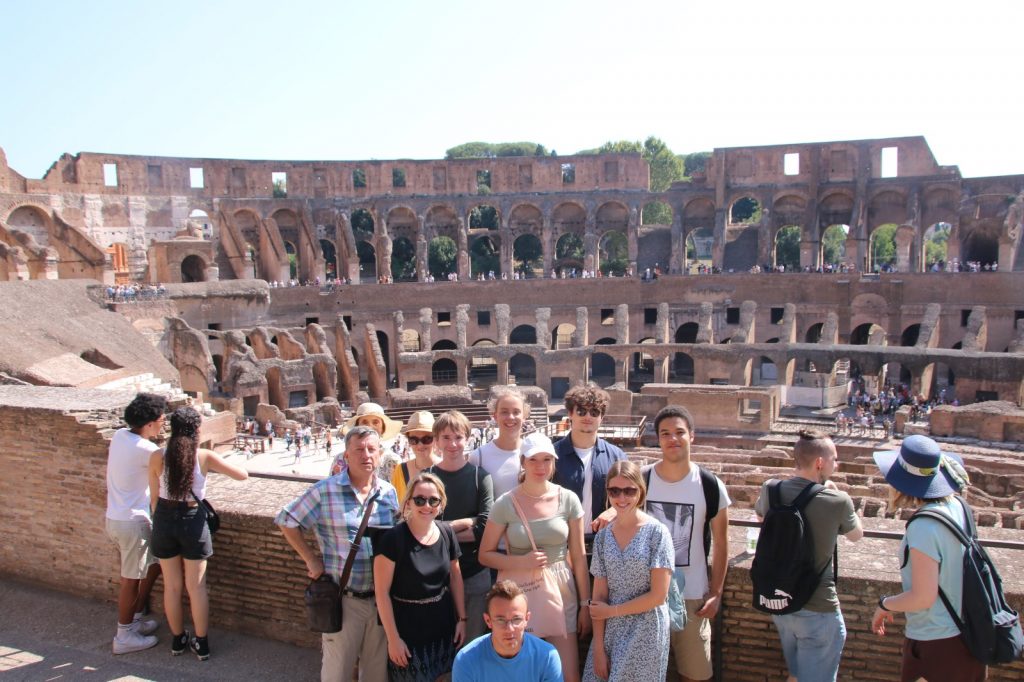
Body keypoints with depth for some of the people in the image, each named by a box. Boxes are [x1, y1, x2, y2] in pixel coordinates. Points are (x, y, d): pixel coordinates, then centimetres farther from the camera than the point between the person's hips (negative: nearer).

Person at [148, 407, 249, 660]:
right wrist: (215, 467, 12)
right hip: (193, 521, -2)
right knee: (196, 586, 9)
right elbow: (243, 475, -8)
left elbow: (154, 497, 0)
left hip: (164, 519, 2)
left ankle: (178, 639, 30)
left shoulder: (158, 457, -8)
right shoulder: (204, 456, -13)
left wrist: (160, 523, 15)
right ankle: (201, 643, 18)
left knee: (172, 585, 15)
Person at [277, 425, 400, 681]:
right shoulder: (325, 491, -10)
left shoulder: (389, 492, 3)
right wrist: (311, 559, -4)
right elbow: (286, 521, -2)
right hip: (343, 600, -3)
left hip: (381, 599, 3)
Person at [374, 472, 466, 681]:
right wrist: (393, 638, -14)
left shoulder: (447, 533, -2)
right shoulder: (393, 538, -17)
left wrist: (462, 618, 9)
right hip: (408, 633, -4)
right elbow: (382, 592, -15)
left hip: (444, 630, 5)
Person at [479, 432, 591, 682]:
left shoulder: (568, 499, -3)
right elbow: (485, 555, -1)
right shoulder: (506, 503, -7)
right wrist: (522, 561, -16)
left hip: (561, 593, 1)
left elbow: (578, 557, 3)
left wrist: (585, 604, 4)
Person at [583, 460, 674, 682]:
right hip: (610, 631, 4)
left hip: (645, 633, -3)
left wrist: (612, 610, -6)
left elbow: (658, 596, -12)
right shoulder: (603, 536, 2)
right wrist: (598, 648, -4)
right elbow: (599, 596, 1)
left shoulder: (656, 532, -10)